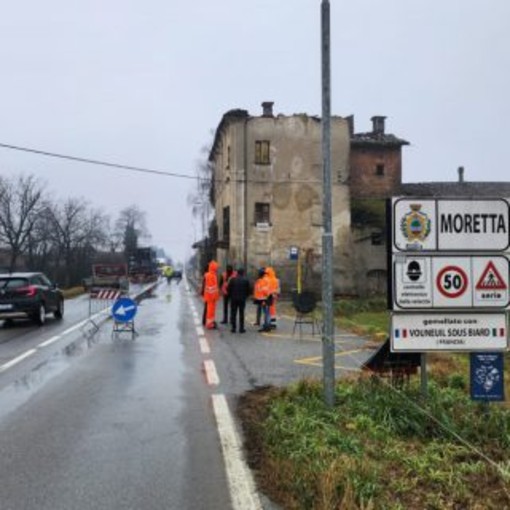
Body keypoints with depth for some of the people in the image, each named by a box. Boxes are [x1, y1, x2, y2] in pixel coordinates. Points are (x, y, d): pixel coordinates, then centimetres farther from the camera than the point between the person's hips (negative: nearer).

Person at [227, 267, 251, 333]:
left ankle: (233, 328, 5)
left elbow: (228, 289, -3)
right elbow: (249, 290, -1)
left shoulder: (233, 279, -4)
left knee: (233, 313, 6)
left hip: (233, 299, 0)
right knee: (241, 313, 6)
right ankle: (241, 328, 5)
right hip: (242, 299, 0)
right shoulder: (246, 280, -3)